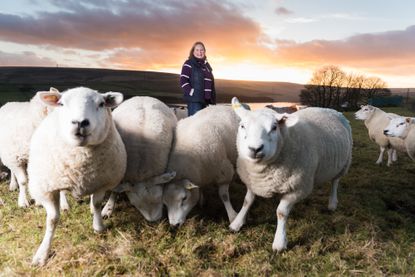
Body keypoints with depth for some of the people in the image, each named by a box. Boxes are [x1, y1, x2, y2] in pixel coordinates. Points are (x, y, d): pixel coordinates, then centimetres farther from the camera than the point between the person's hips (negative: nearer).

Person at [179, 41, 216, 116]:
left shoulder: (206, 65, 19)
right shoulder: (189, 63, -1)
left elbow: (211, 84, 21)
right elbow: (183, 81, -11)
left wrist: (213, 100, 14)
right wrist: (192, 93, -18)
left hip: (205, 100, 7)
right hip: (194, 100, -7)